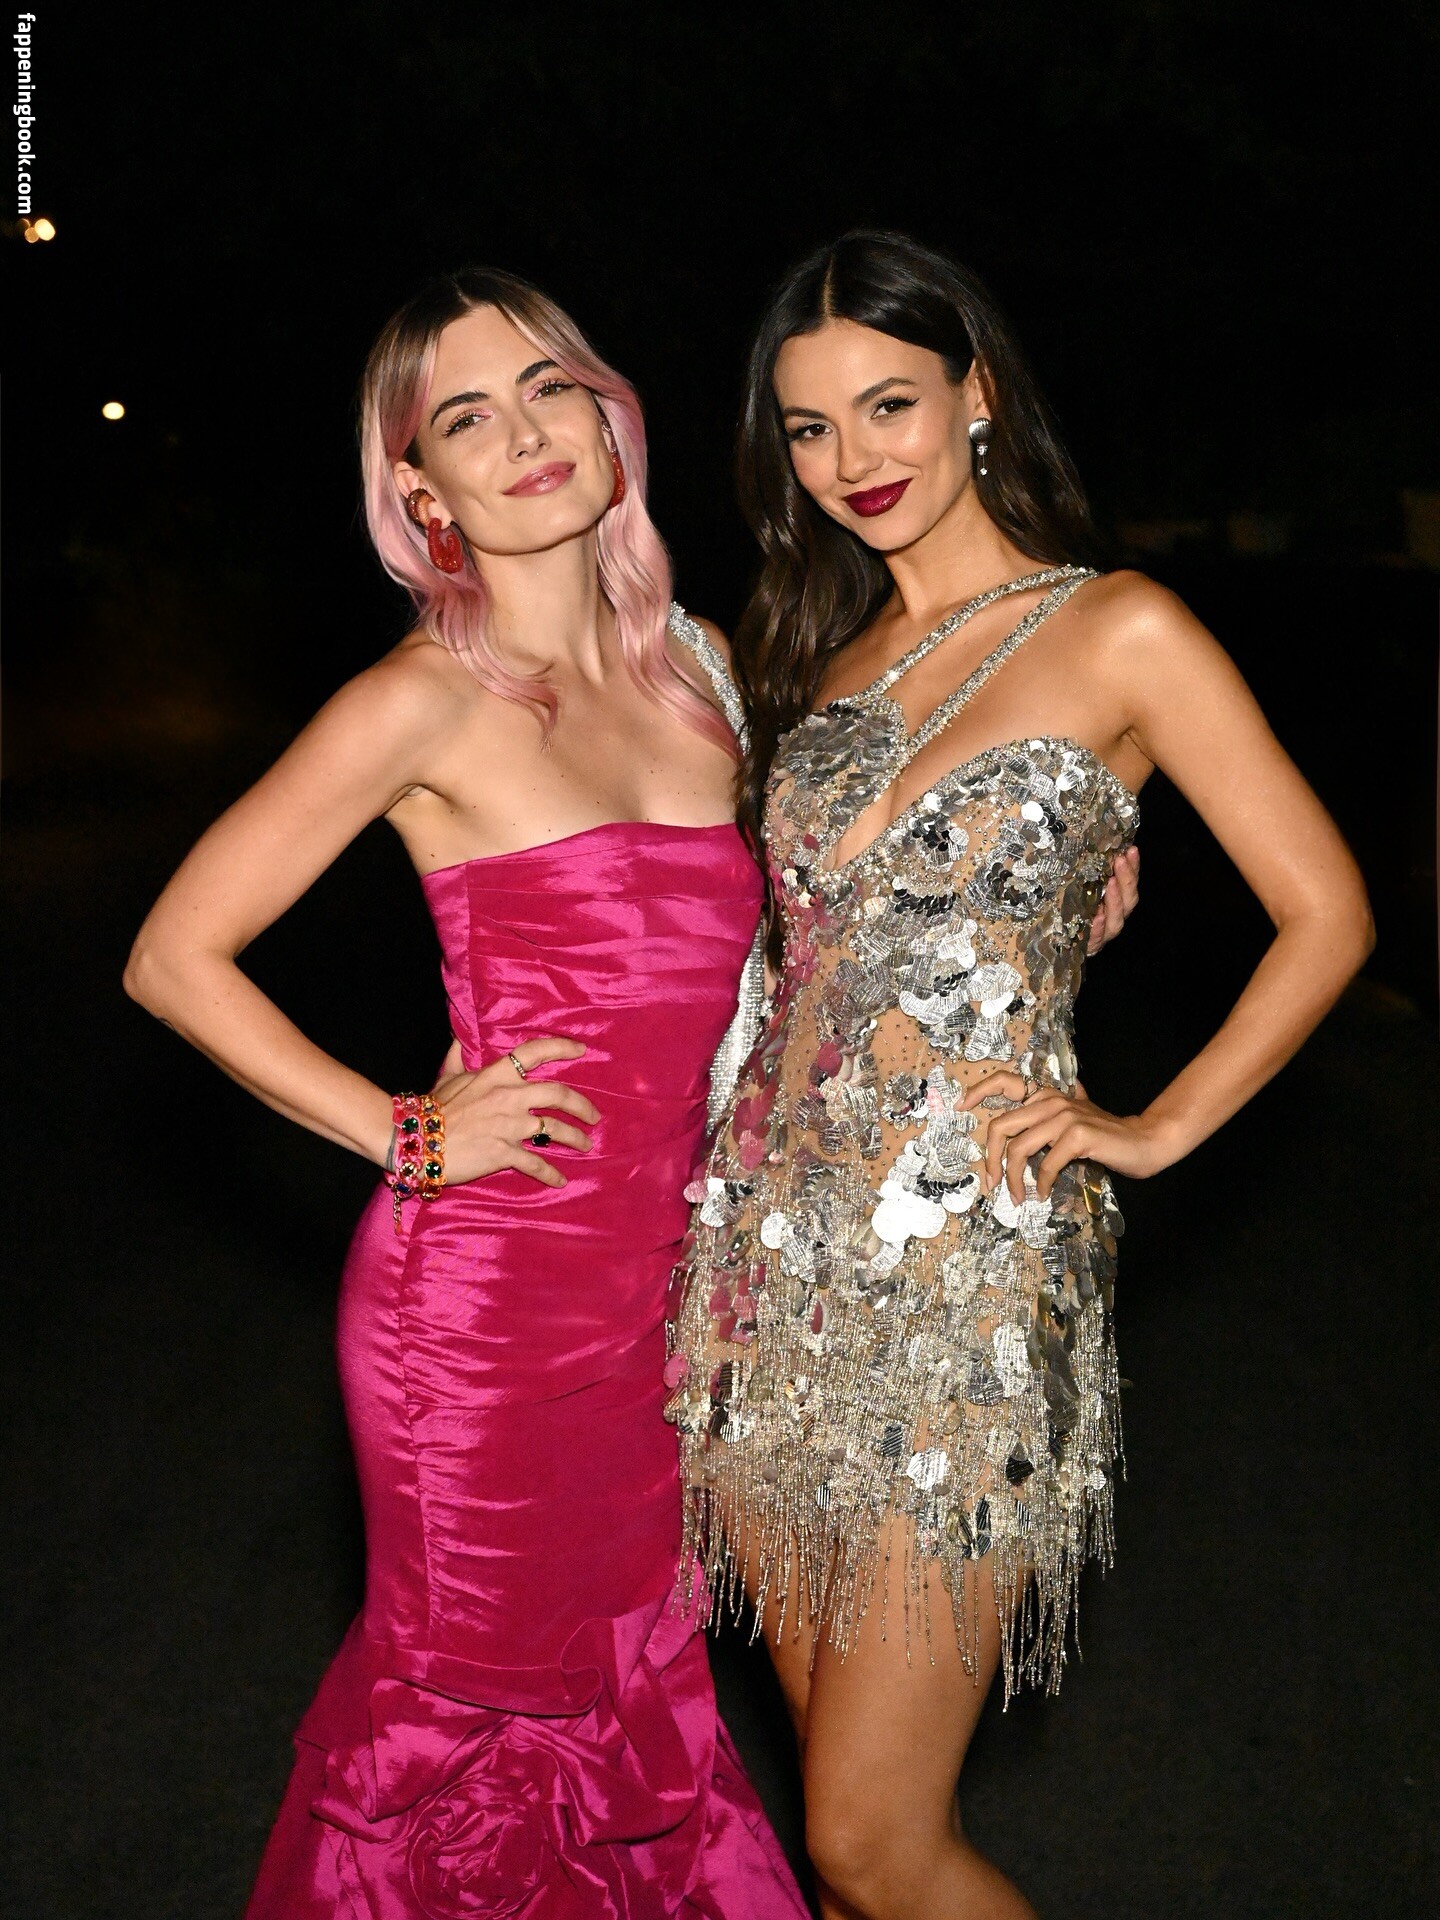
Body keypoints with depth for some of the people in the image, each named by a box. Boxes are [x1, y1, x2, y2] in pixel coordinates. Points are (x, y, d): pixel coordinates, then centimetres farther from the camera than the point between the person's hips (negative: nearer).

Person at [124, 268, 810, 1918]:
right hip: (480, 1301, -5)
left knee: (627, 1688, 17)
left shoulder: (695, 661, 7)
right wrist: (410, 1135, -10)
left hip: (652, 1286, 5)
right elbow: (174, 956, -8)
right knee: (469, 1699, 13)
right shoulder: (426, 700, -10)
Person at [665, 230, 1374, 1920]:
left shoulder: (1119, 635, -3)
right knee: (832, 1766, 16)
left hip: (970, 1272, -5)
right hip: (773, 1248, 6)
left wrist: (1158, 1129, -5)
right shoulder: (817, 650, 13)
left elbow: (1326, 914, 0)